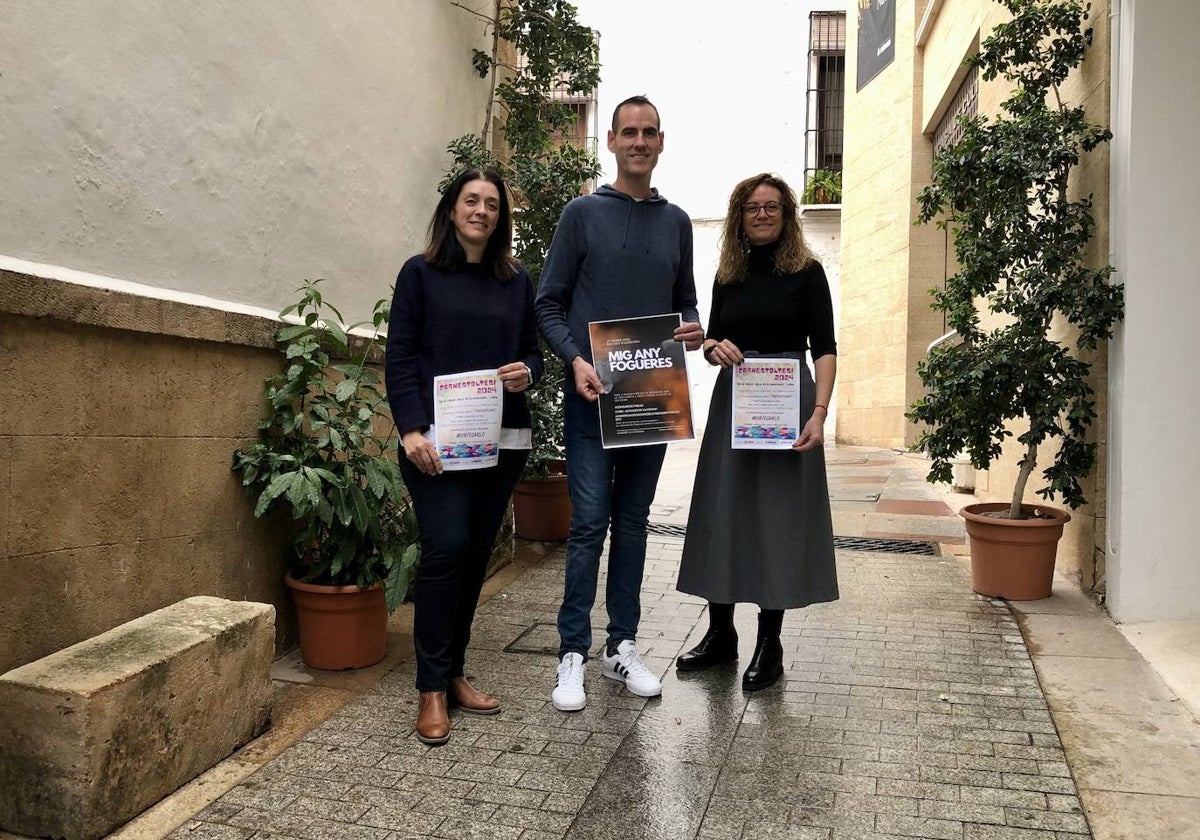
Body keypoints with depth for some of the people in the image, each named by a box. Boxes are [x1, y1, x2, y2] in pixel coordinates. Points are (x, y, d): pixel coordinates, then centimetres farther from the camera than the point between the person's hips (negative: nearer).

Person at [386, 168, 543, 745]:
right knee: (445, 550, -11)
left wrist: (527, 372, -6)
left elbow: (532, 349, 18)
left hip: (503, 439, 4)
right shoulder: (420, 273, 4)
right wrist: (411, 430, -13)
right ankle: (432, 690, 2)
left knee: (477, 553, 6)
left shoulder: (517, 281, 14)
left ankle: (453, 673, 20)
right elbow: (399, 356, -2)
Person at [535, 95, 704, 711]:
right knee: (590, 522, -5)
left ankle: (622, 645, 20)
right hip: (593, 394, -4)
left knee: (633, 520, 10)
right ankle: (572, 654, 6)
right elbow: (548, 304, -1)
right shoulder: (583, 213, 1)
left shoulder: (676, 222, 13)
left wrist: (693, 331, -2)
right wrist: (576, 360, -17)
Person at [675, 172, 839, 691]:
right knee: (721, 514, 6)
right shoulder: (728, 275, 11)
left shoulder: (806, 272, 0)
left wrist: (819, 413, -18)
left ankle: (769, 644, 14)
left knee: (777, 518, 1)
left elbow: (824, 349, -6)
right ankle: (720, 633, 21)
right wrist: (715, 348, -8)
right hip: (731, 404, 4)